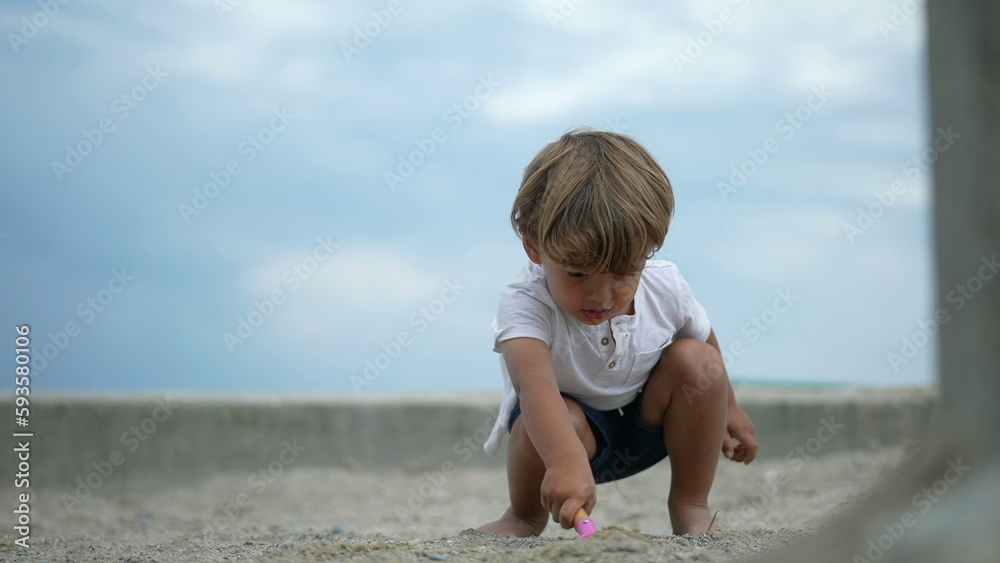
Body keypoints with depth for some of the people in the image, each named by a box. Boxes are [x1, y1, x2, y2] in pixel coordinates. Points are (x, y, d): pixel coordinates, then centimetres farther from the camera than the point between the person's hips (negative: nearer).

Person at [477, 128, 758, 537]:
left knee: (696, 361, -20)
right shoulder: (525, 304, -34)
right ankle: (526, 517, -5)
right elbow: (535, 380, -54)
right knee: (552, 420, -37)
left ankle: (691, 506, -5)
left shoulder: (665, 288, -19)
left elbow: (704, 340, 6)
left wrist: (728, 408, 20)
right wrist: (567, 462, -72)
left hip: (647, 424, 4)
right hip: (561, 430, -4)